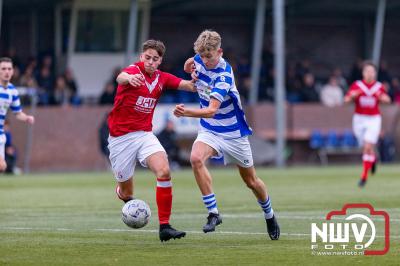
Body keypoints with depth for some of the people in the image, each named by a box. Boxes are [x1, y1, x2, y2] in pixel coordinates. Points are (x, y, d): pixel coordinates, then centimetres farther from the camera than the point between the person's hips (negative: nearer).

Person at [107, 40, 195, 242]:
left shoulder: (162, 78, 4)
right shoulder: (134, 70, -15)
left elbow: (190, 86, 1)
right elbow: (121, 77, -38)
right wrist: (129, 78, -64)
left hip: (145, 134, 4)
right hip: (121, 138, -4)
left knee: (164, 171, -23)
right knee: (126, 194, 4)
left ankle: (164, 227, -20)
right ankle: (121, 192, 46)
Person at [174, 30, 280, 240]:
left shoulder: (224, 75, -28)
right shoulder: (200, 59, -9)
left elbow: (212, 110, -39)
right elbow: (189, 65, 19)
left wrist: (187, 112, -55)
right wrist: (190, 66, -4)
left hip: (233, 132, -4)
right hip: (209, 130, 4)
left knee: (251, 181, 10)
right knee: (196, 159, -29)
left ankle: (269, 216, 39)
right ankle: (213, 213, -24)